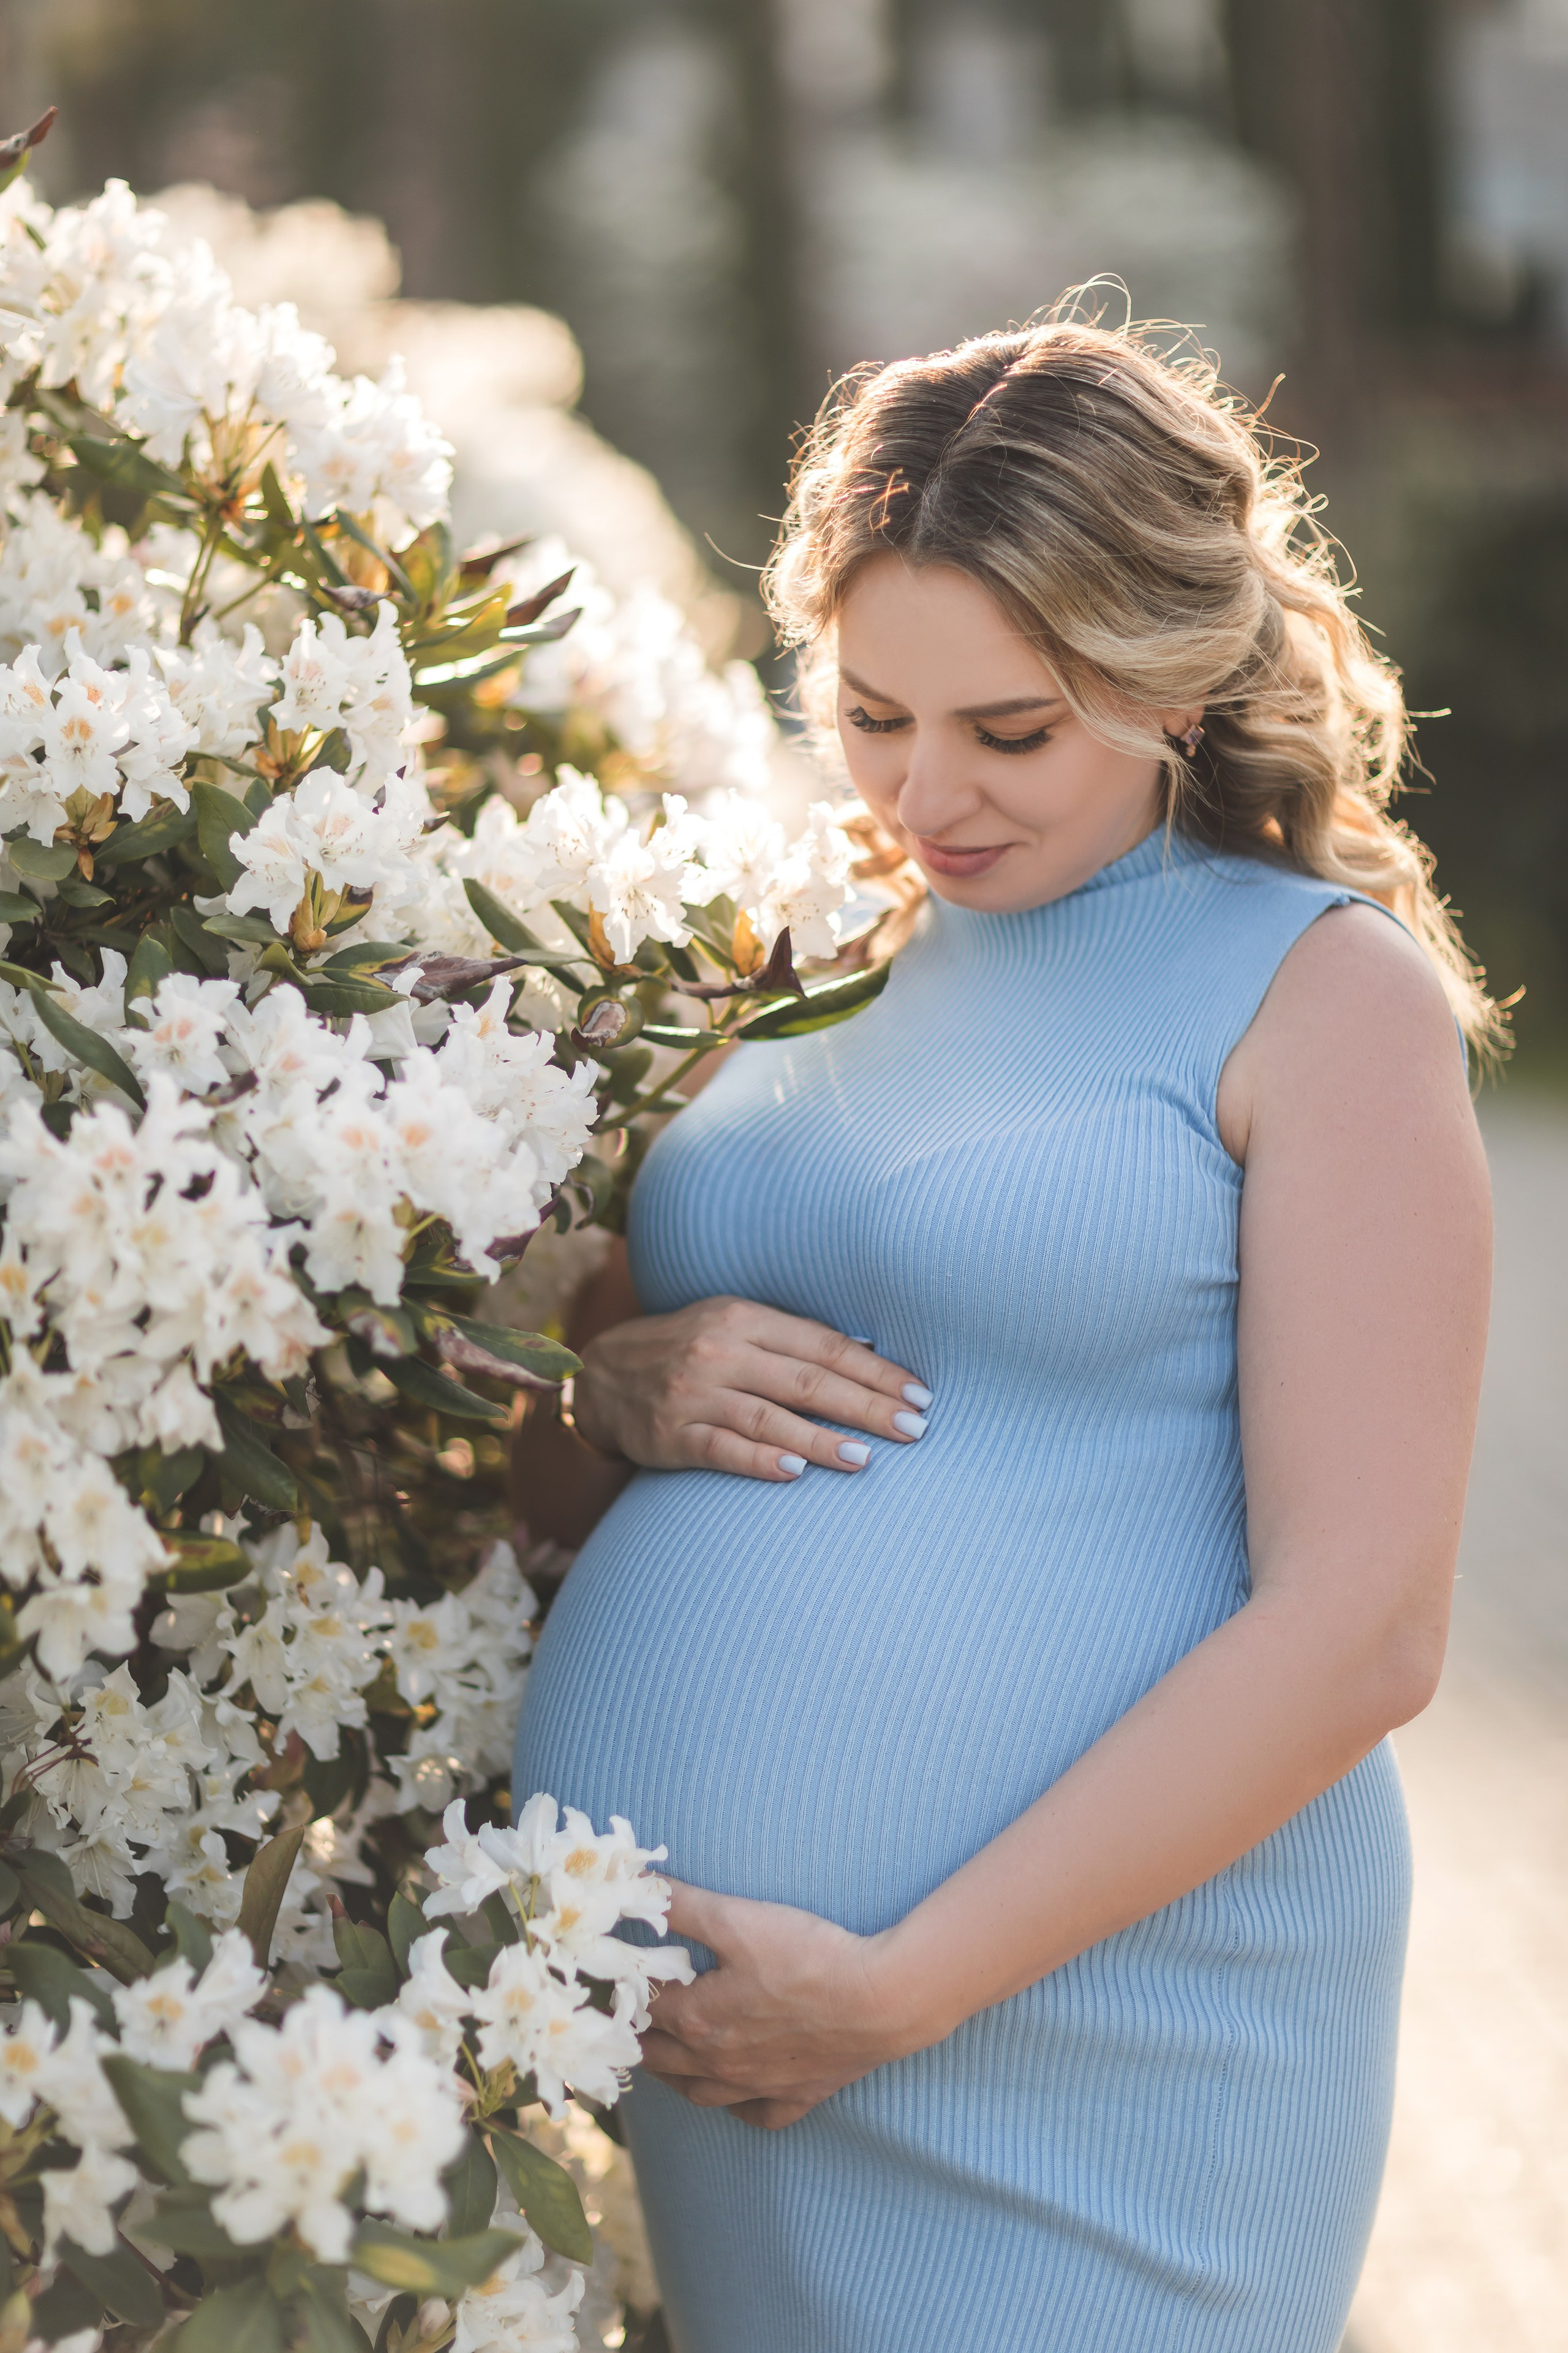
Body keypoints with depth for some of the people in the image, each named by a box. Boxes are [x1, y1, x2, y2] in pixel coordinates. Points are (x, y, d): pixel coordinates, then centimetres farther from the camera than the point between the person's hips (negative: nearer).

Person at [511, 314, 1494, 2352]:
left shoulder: (1321, 995, -6)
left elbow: (1360, 1631, -13)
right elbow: (575, 1327, 20)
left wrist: (894, 1987, -15)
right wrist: (630, 1385, -4)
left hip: (1080, 2045, -5)